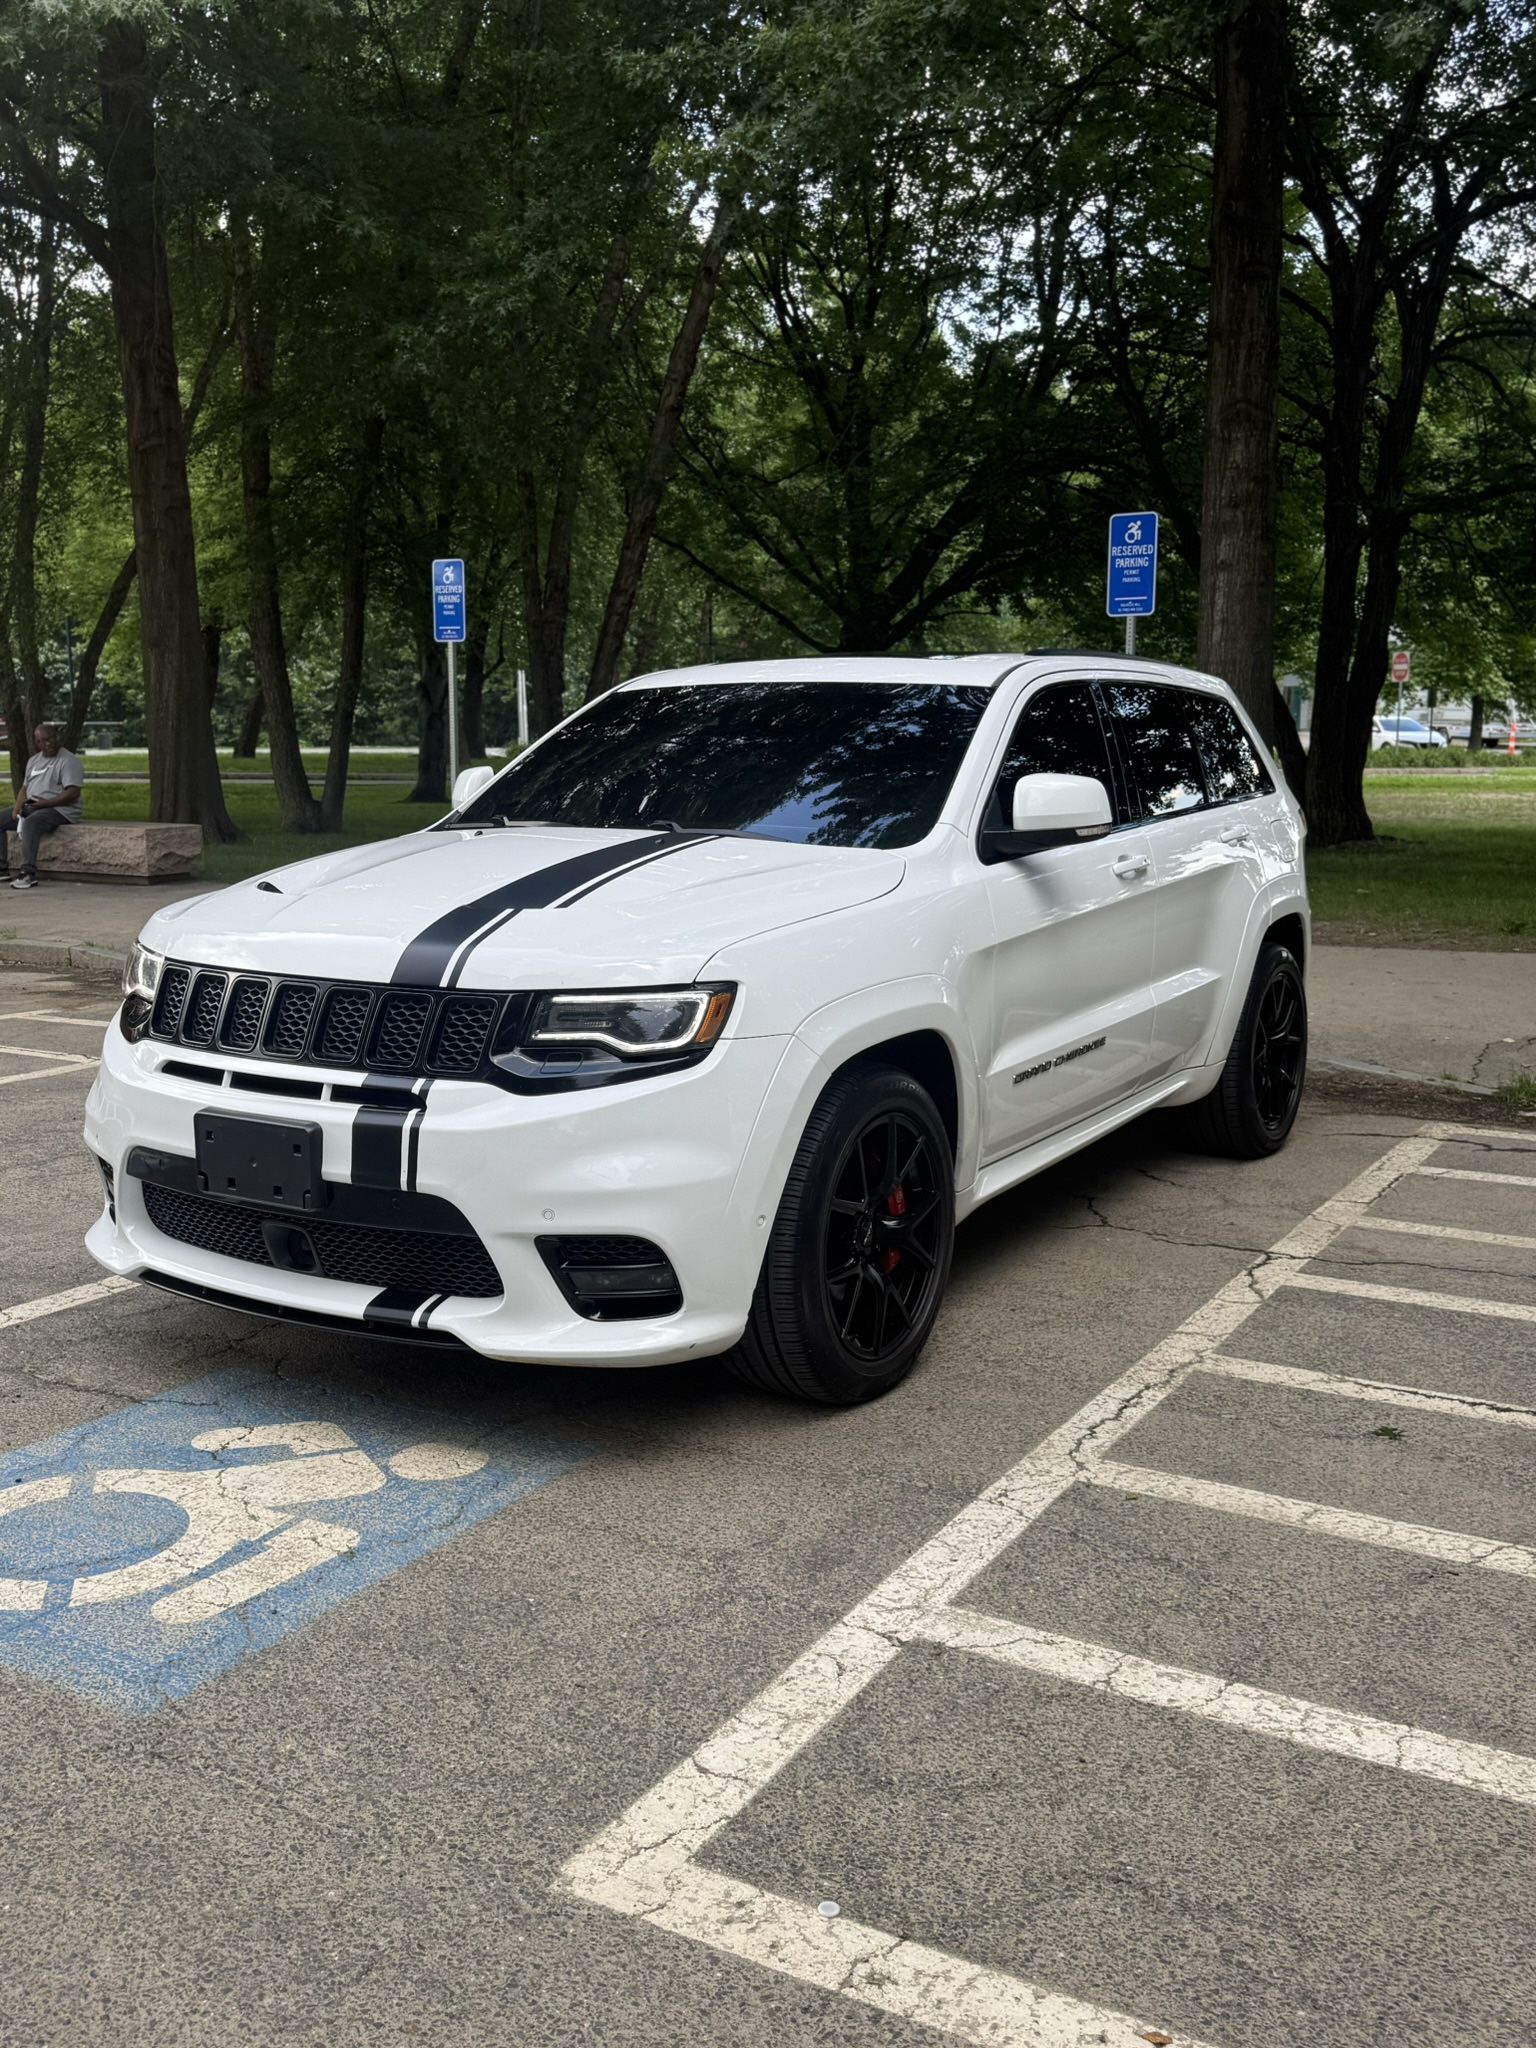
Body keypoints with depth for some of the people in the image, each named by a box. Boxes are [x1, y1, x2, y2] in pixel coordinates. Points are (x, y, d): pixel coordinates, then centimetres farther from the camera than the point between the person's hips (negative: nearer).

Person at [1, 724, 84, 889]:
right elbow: (25, 787, 19)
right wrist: (18, 805, -2)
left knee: (30, 823, -36)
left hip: (59, 809, -9)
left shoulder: (69, 760, -8)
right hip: (31, 807, 9)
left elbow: (73, 793, -18)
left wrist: (45, 803, -21)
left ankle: (29, 874, -39)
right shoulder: (34, 760, 18)